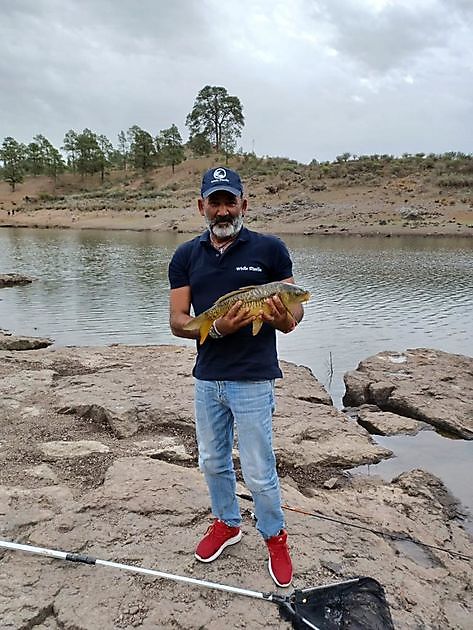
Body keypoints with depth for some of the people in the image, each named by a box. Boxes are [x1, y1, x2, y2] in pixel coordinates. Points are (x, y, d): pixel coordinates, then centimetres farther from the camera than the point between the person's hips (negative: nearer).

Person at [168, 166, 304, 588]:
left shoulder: (269, 249, -5)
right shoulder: (186, 256, 3)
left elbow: (295, 309, -1)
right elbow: (177, 321, -1)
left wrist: (282, 318, -24)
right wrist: (216, 328, -20)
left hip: (253, 379, -4)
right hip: (207, 378, 4)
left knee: (259, 472, 5)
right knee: (213, 462, 20)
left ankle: (275, 536, 33)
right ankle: (227, 523, 46)